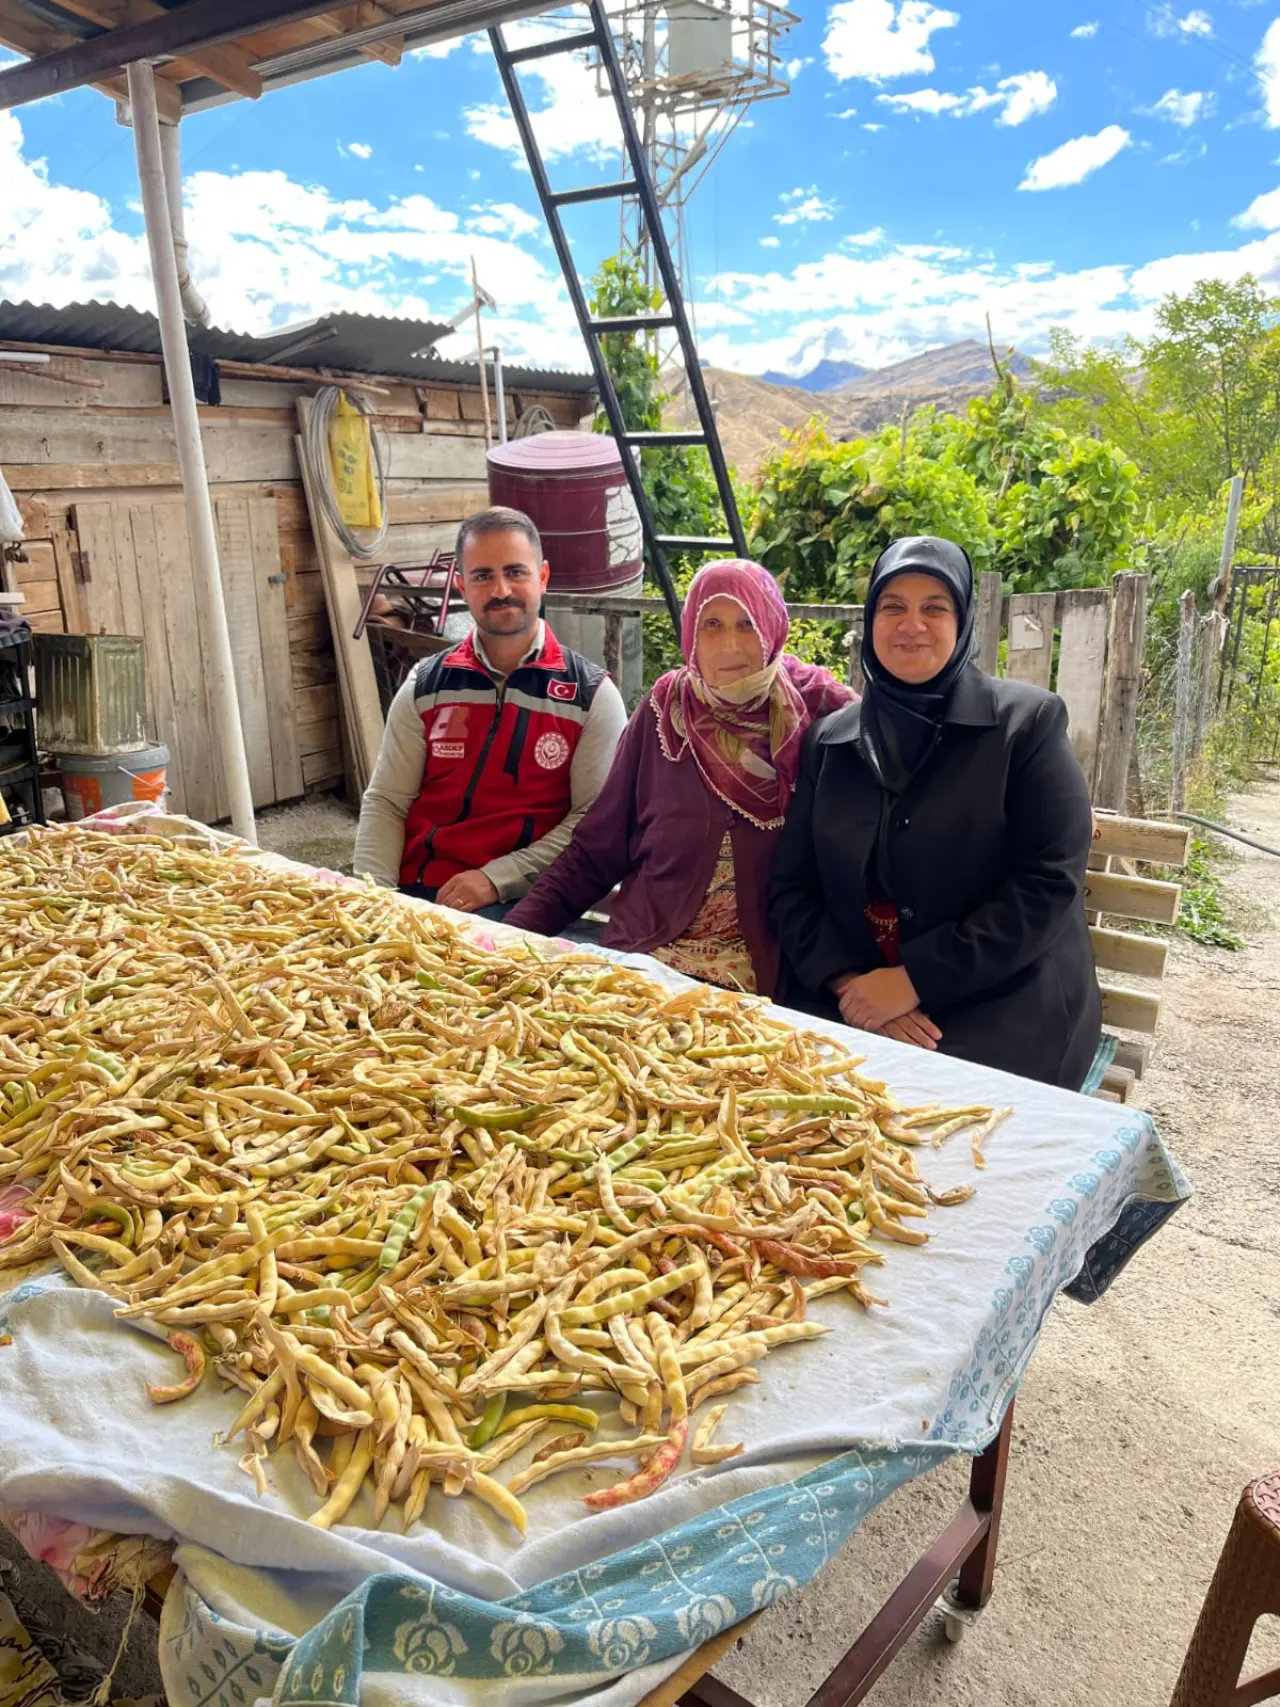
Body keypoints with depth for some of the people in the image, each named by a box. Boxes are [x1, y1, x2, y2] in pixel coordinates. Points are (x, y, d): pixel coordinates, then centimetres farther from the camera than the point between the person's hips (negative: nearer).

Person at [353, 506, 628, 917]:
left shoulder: (592, 695, 1)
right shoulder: (425, 686, 10)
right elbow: (385, 803, 10)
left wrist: (496, 879, -15)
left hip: (515, 902, -3)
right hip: (412, 893, 3)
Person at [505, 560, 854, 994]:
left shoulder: (813, 711, -1)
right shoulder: (663, 713, 2)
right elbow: (597, 851, 5)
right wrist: (515, 932, -5)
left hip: (763, 976, -1)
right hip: (640, 963, 2)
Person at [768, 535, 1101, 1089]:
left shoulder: (1027, 721, -1)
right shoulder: (830, 739, 9)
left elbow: (1051, 882, -9)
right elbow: (791, 887, 6)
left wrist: (915, 979, -16)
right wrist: (850, 983, -12)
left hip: (1003, 1010, -2)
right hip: (852, 1000, 3)